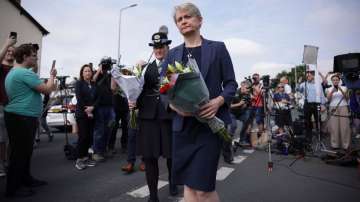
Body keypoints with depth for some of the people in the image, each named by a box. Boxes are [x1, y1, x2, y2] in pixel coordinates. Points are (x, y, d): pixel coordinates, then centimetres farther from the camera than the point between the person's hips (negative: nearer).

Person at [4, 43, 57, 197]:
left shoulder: (13, 72, 17)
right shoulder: (25, 73, -17)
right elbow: (47, 89, -17)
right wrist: (52, 76, -1)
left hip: (19, 117, 11)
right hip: (22, 118, -11)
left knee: (24, 151, 18)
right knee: (20, 152, -1)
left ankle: (25, 179, 30)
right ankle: (13, 189, 10)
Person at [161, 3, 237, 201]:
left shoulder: (217, 48, 5)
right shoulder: (172, 54, 13)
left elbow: (231, 83, 3)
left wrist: (219, 101, -17)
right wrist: (173, 105, -12)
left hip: (210, 123, -3)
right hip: (182, 124, 3)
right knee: (188, 184, 10)